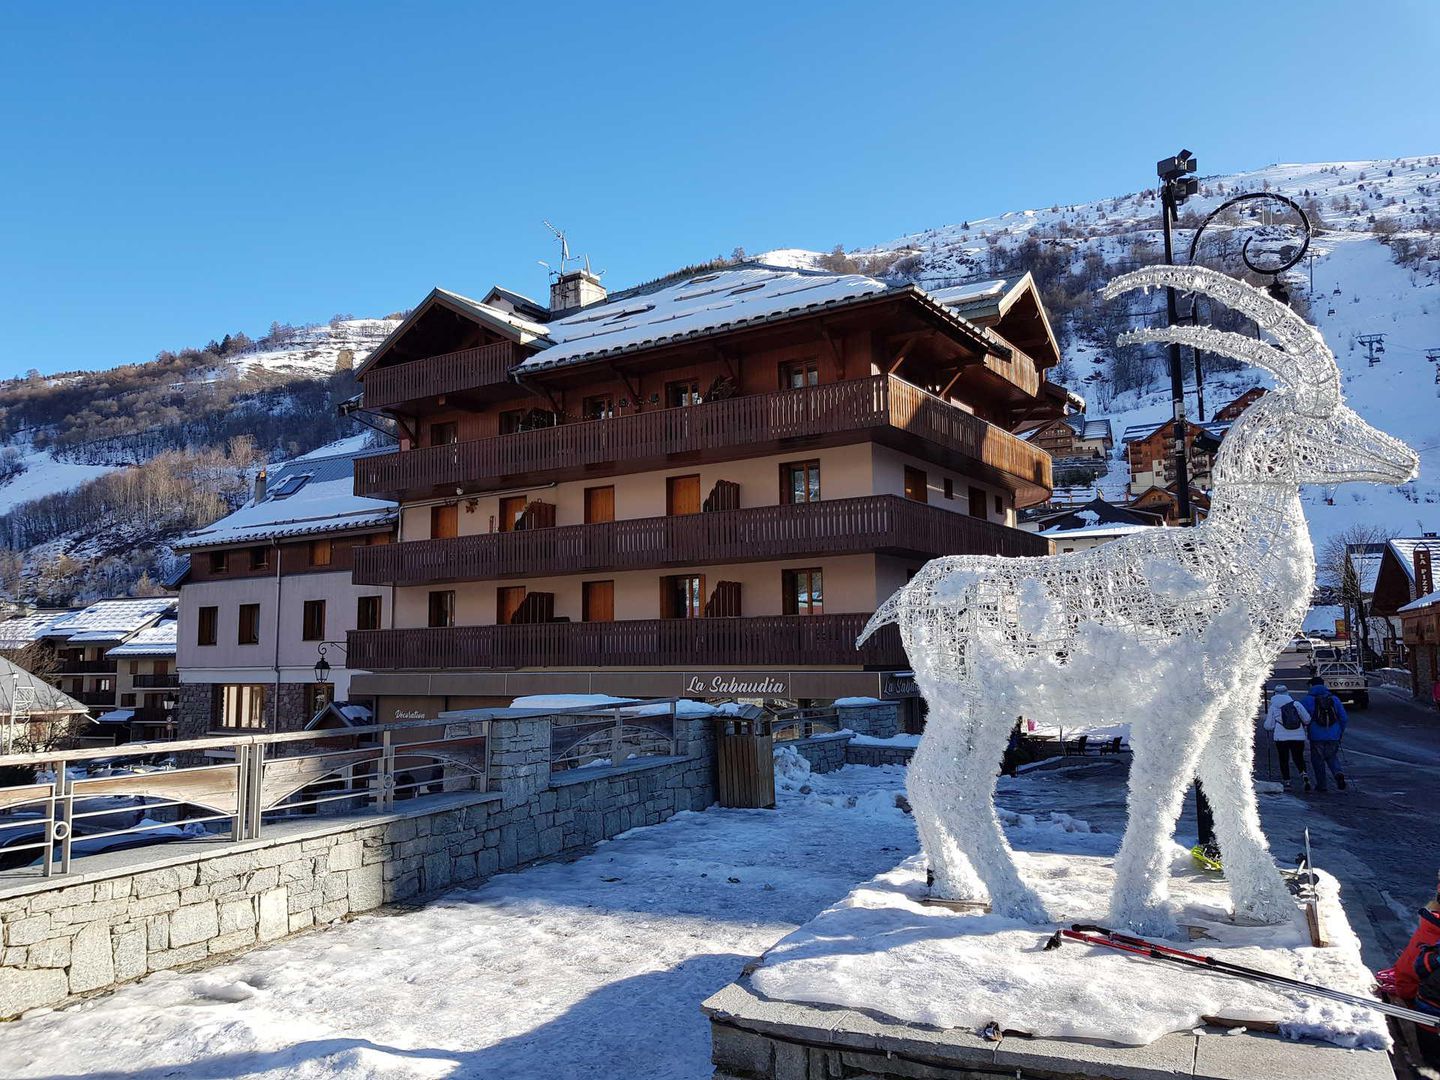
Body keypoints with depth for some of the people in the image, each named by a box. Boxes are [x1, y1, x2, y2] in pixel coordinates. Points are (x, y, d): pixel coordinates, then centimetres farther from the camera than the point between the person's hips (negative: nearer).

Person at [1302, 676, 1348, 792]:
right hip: (1333, 736, 3)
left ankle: (1322, 785, 11)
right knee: (1332, 757, 21)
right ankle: (1337, 773, -6)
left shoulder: (1308, 699, -5)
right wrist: (1340, 732, 18)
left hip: (1316, 737, -3)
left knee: (1318, 760, 8)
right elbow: (1344, 718, 6)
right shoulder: (1334, 699, 5)